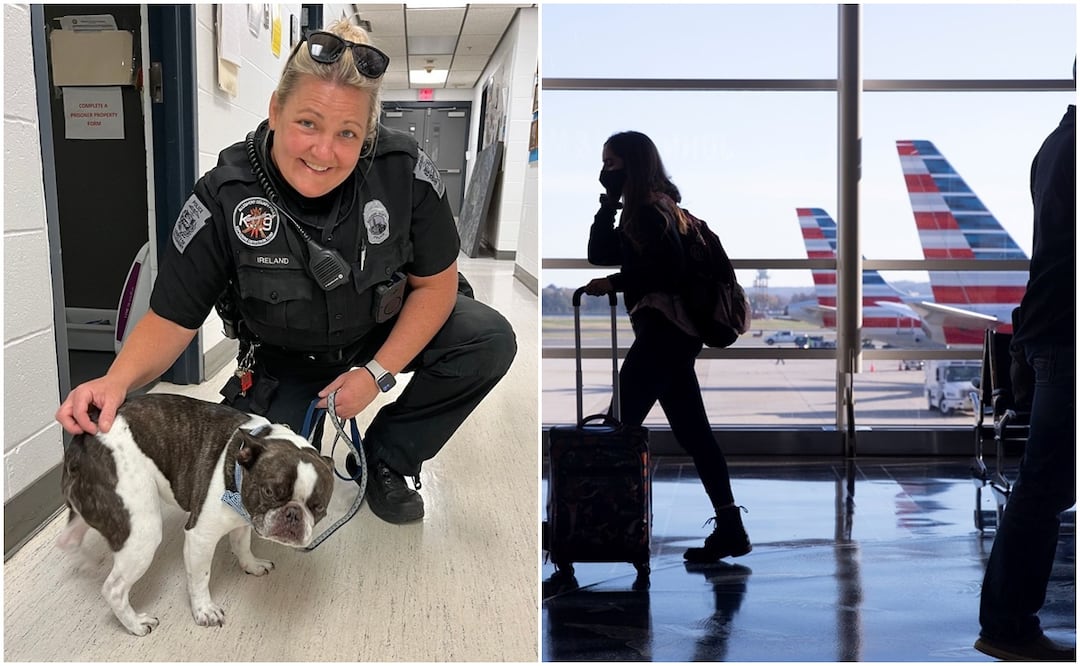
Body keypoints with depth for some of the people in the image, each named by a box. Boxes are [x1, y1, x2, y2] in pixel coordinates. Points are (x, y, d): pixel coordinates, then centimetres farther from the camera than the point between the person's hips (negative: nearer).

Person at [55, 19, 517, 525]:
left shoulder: (404, 171, -24)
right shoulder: (225, 198, -26)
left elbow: (435, 282, -11)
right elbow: (171, 321, -20)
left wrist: (378, 372, -20)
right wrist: (117, 380, -40)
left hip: (386, 332, 2)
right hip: (283, 361, -1)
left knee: (489, 341, -23)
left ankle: (384, 458, -1)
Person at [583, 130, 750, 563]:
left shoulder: (651, 210, -9)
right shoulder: (641, 210, 20)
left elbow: (668, 268, -20)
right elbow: (600, 253, 17)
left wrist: (613, 283, -14)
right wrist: (609, 200, 11)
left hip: (663, 331, -10)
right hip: (671, 332, 10)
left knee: (621, 425, -7)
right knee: (693, 433, 8)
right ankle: (730, 528, 9)